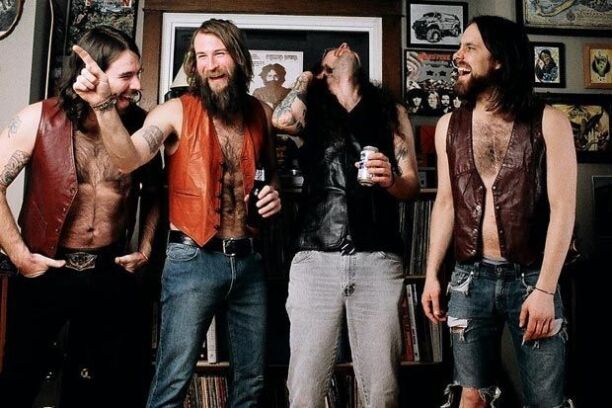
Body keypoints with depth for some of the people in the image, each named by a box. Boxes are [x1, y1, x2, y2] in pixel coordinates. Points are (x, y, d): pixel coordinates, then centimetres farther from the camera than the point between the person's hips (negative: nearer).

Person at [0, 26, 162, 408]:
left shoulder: (141, 126, -4)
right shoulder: (39, 120, -12)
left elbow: (154, 192, 9)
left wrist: (146, 248, 1)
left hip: (113, 273, 2)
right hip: (45, 271, -2)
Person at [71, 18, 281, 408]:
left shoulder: (262, 113, 6)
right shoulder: (177, 112, -5)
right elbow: (129, 157, -21)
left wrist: (275, 193, 0)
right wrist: (105, 104, -36)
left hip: (249, 260, 4)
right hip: (194, 261, -4)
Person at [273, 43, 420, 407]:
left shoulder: (392, 112, 18)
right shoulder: (312, 109, 17)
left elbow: (412, 186, 13)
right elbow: (282, 120, -7)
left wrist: (390, 180, -11)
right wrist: (305, 78, 14)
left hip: (378, 260, 1)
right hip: (316, 260, 0)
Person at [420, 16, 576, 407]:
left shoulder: (549, 122, -5)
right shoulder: (449, 125, 6)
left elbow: (563, 210, -8)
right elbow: (445, 203, 9)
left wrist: (545, 289, -14)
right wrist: (432, 275, 5)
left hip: (531, 277, -2)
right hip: (470, 278, 3)